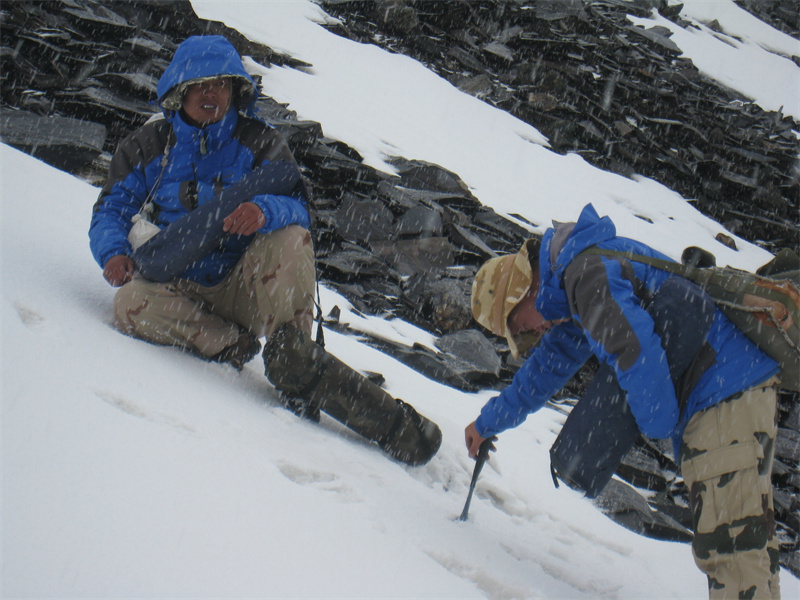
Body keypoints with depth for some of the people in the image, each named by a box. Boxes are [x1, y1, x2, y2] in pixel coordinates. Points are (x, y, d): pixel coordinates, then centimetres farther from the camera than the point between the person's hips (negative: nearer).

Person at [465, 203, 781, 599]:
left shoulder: (587, 272, -12)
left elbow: (635, 348, -26)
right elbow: (548, 365, 36)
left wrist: (657, 425, -9)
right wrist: (489, 423, 47)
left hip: (728, 393, -11)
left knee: (730, 544, -15)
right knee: (745, 538, 11)